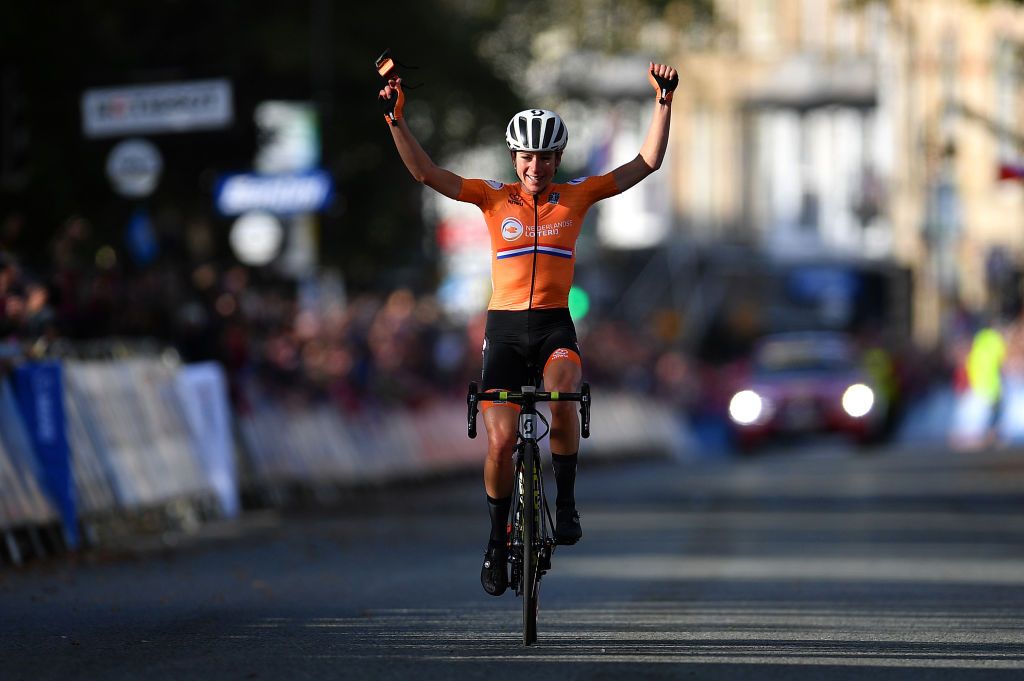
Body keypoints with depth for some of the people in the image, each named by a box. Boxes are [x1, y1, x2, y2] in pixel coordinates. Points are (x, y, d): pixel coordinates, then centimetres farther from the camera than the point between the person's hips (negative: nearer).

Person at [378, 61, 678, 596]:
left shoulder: (577, 196, 4)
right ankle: (498, 542, 16)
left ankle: (565, 503, -13)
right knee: (500, 443, -6)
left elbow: (646, 163, 3)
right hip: (505, 329, 0)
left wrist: (664, 101, -6)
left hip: (555, 327, 0)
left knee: (561, 399, -33)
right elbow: (425, 172, -5)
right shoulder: (494, 197, 2)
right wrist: (396, 120, -16)